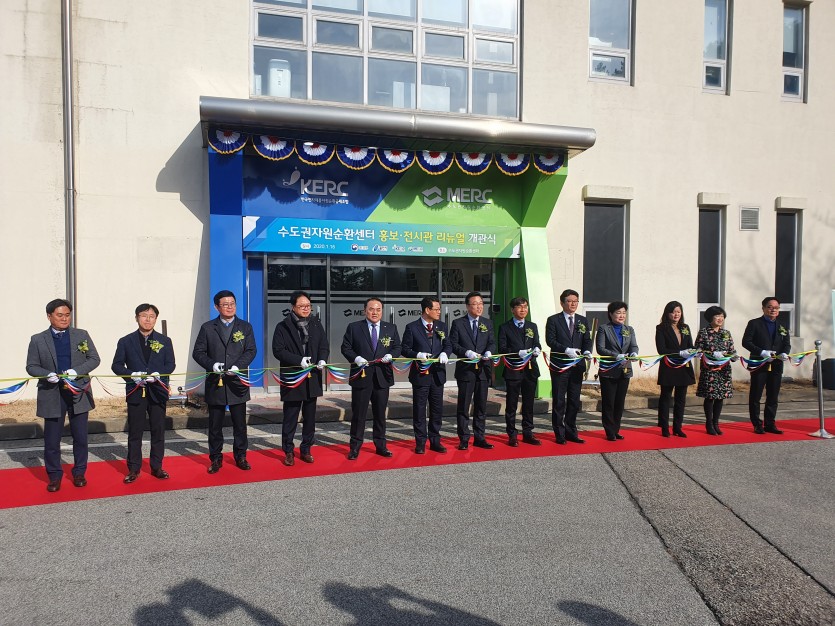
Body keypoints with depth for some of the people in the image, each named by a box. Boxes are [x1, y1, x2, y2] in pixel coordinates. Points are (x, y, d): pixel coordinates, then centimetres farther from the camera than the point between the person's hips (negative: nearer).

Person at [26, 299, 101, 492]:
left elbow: (94, 359, 3)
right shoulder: (37, 340, 4)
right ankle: (54, 476, 22)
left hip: (78, 393, 1)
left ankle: (79, 473, 25)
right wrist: (48, 375, -16)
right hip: (52, 395, -1)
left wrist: (77, 371, -14)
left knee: (80, 437, 9)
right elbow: (31, 366, 3)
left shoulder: (82, 335, 5)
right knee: (51, 440, 6)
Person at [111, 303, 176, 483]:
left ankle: (156, 467, 17)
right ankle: (133, 469, 15)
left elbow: (170, 365, 4)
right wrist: (132, 375, -14)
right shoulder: (126, 341, 5)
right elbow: (116, 365, 3)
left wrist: (158, 374, -15)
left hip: (158, 391, 1)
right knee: (134, 432, 4)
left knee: (158, 431, 6)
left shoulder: (164, 341, 8)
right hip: (135, 392, -1)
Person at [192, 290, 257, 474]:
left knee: (240, 423, 7)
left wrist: (238, 365, -15)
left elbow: (251, 350, 1)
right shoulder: (207, 328, 6)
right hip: (215, 383, 0)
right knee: (215, 424, 8)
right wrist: (212, 364, -14)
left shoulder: (245, 327, 7)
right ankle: (216, 459, 19)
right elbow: (198, 352, 4)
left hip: (237, 382, 0)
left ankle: (240, 456, 20)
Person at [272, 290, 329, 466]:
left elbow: (324, 346, 8)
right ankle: (288, 452, 17)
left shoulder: (316, 324, 8)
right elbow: (278, 350, -10)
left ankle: (305, 450, 24)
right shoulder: (283, 327, -4)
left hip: (312, 379, 4)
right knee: (290, 418, 4)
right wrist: (299, 360, -20)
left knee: (310, 417, 11)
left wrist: (322, 360, -12)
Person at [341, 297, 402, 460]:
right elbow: (345, 348, 1)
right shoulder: (353, 327, 1)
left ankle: (380, 446, 24)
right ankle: (355, 447, 15)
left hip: (382, 377, 2)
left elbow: (397, 347, 10)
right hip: (361, 376, -2)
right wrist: (355, 358, -16)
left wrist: (390, 355, -10)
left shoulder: (391, 328, 8)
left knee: (380, 414, 12)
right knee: (358, 414, 4)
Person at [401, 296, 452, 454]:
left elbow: (448, 345, 11)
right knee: (419, 410, 4)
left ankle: (435, 441, 22)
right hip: (420, 374, -4)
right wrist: (417, 355, -22)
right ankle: (420, 443, 16)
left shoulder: (442, 326, 8)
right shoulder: (412, 327, -5)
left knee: (437, 409, 10)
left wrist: (445, 353, -11)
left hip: (438, 374, 4)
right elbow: (405, 349, -4)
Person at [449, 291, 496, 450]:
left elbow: (492, 342, 8)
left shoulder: (488, 322, 11)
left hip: (483, 369, 4)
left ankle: (479, 438, 20)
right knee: (463, 406, 2)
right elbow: (453, 344, -5)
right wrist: (466, 352, -20)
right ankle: (464, 439, 11)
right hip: (466, 370, -3)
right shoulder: (458, 323, 0)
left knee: (481, 406, 10)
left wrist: (489, 352, -13)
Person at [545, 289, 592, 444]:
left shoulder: (583, 321, 12)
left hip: (577, 366, 5)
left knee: (574, 401, 11)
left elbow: (587, 340, 8)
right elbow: (550, 340, -11)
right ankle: (559, 434, 11)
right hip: (559, 366, -4)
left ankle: (571, 432, 22)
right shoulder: (553, 320, -2)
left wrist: (587, 351, -13)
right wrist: (566, 350, -23)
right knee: (559, 402, 2)